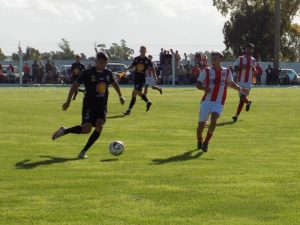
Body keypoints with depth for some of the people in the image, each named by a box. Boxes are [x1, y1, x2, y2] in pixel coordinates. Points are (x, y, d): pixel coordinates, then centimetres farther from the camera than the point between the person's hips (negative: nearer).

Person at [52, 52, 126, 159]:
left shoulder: (108, 73, 6)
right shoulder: (87, 73, -9)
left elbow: (114, 83, 27)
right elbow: (75, 85, -2)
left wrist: (120, 96, 28)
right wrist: (68, 101, -2)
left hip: (102, 106, 5)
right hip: (89, 105, -5)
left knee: (99, 126, -18)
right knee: (87, 129, -19)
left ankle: (83, 151, -9)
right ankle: (64, 131, 6)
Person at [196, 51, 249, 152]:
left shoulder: (227, 72, 7)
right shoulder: (206, 71, 2)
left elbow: (231, 83, 24)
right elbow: (198, 84, 4)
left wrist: (241, 89, 9)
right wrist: (204, 88, -17)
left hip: (218, 103, 0)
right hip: (206, 101, 0)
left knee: (213, 119, -27)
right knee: (201, 123, -2)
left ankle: (206, 143, -14)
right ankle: (199, 141, 30)